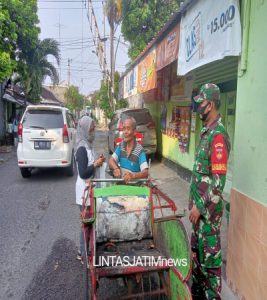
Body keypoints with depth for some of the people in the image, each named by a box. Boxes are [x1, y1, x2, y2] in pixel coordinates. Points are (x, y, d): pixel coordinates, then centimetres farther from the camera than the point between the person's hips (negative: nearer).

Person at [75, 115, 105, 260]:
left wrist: (97, 161, 0)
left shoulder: (88, 145, 8)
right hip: (85, 191, -9)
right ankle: (84, 252, 18)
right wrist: (96, 164, -15)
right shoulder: (82, 149, -21)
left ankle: (84, 250, 33)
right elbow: (83, 173, -24)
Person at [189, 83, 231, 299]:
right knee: (197, 248, 22)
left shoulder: (218, 135, -20)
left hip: (209, 207, -9)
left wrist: (200, 206, -19)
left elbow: (218, 180, -23)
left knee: (210, 253, 7)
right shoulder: (206, 131, 10)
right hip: (199, 203, 9)